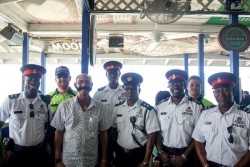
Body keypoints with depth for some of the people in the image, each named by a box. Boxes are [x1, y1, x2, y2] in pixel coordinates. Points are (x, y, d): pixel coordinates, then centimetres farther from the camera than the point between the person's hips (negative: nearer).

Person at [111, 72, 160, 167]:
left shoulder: (148, 109, -11)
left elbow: (151, 136, -11)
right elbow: (113, 130, 9)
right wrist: (114, 151, 9)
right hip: (120, 154, 3)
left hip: (139, 155, -3)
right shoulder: (117, 108, 0)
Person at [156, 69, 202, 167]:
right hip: (165, 156, 2)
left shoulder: (195, 106, -5)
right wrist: (161, 152, -6)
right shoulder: (161, 107, 4)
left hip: (186, 156, -2)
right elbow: (157, 132, 6)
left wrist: (184, 156, -10)